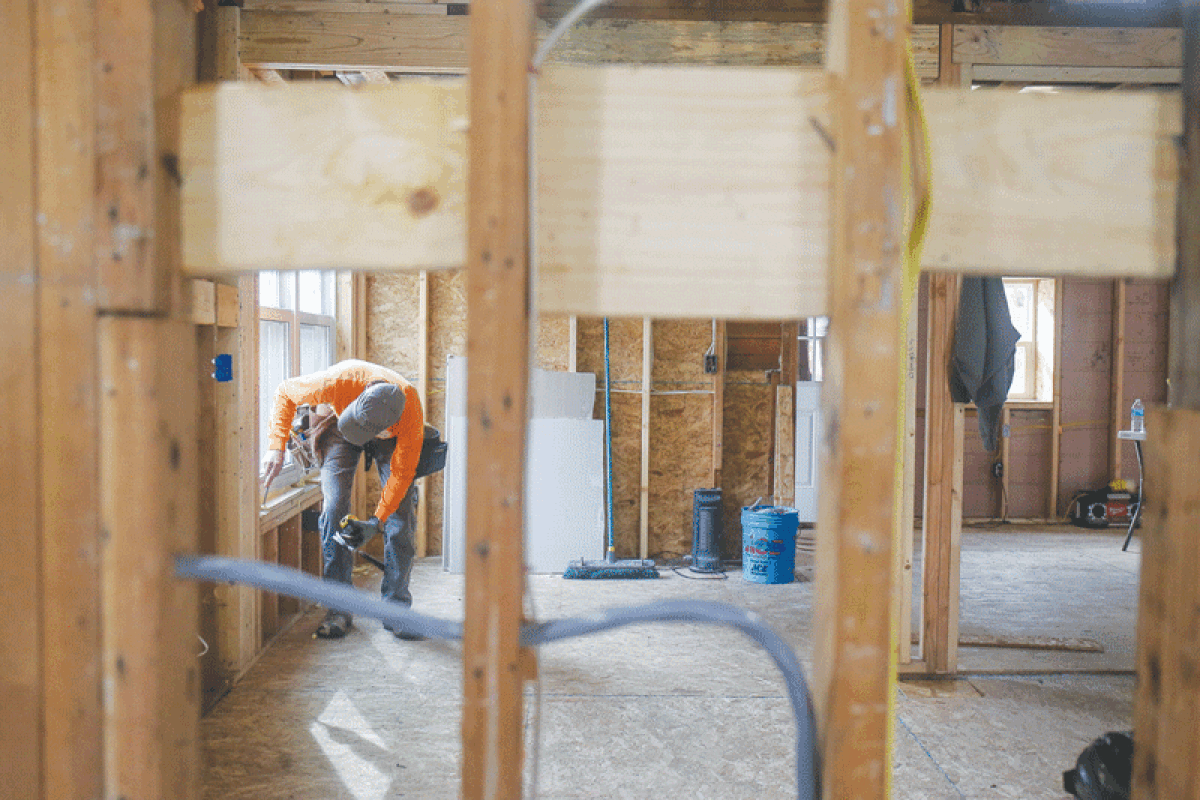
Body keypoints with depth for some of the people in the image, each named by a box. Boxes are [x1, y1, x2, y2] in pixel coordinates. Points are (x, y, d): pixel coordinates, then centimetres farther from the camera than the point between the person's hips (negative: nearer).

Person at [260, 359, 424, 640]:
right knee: (334, 508, -14)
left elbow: (402, 471, -27)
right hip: (339, 433, 1)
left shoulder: (411, 410, -39)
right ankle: (339, 609, -7)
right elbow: (285, 392, -19)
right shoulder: (337, 383, -40)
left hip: (391, 437, 0)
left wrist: (377, 519, -33)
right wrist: (277, 446, -26)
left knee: (401, 515, -13)